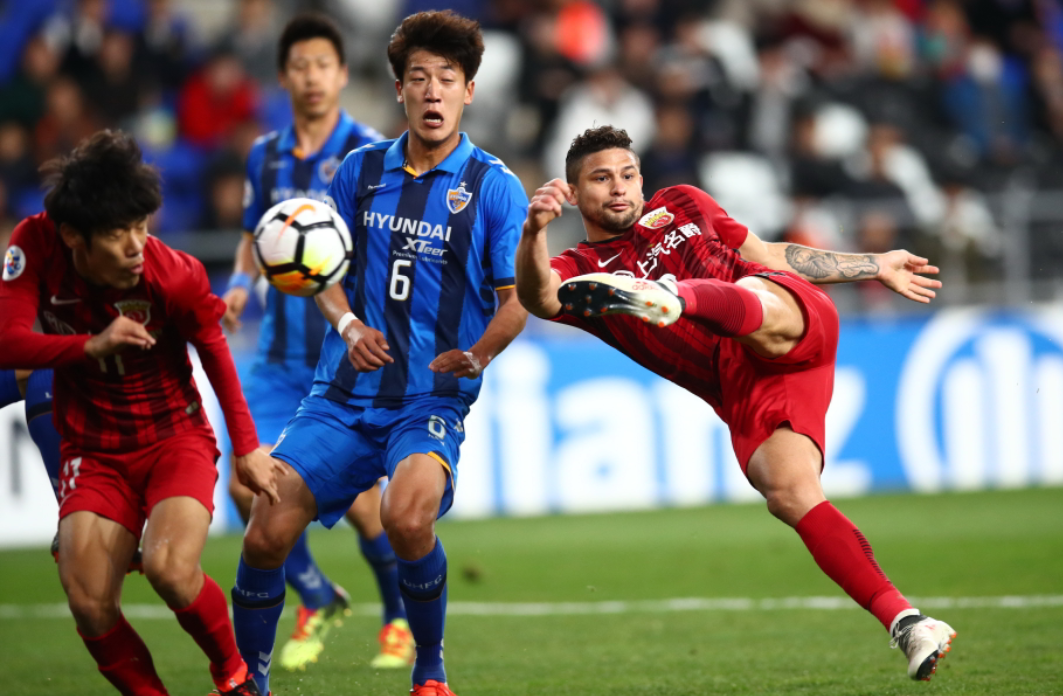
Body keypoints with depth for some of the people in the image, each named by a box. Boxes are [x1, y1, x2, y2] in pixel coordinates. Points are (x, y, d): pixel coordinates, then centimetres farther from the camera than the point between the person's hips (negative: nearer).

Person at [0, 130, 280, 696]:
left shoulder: (174, 275, -21)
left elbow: (215, 352, -5)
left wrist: (246, 447, -1)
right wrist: (94, 344, -36)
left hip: (175, 437, -3)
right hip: (93, 451, 3)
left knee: (169, 567, -27)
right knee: (89, 602, -15)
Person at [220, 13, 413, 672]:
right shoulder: (266, 155, 8)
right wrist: (241, 283, 2)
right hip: (281, 357, 4)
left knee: (357, 498, -8)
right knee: (249, 486, -6)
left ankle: (404, 616, 19)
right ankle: (318, 602, 19)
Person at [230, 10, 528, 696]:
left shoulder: (494, 188, -2)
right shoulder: (362, 170, 8)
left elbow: (517, 301, -1)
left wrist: (478, 355, -20)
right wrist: (348, 325, -2)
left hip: (432, 398, -4)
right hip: (343, 392, 4)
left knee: (407, 516, -31)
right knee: (266, 532, -9)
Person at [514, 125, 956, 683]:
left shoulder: (682, 205, 26)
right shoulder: (579, 273, 14)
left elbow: (768, 255, 36)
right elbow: (539, 297, -10)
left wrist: (875, 267, 38)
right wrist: (533, 232, -32)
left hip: (796, 321, 1)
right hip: (744, 388, -1)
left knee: (752, 304, -36)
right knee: (789, 494, -24)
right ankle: (906, 623, -24)